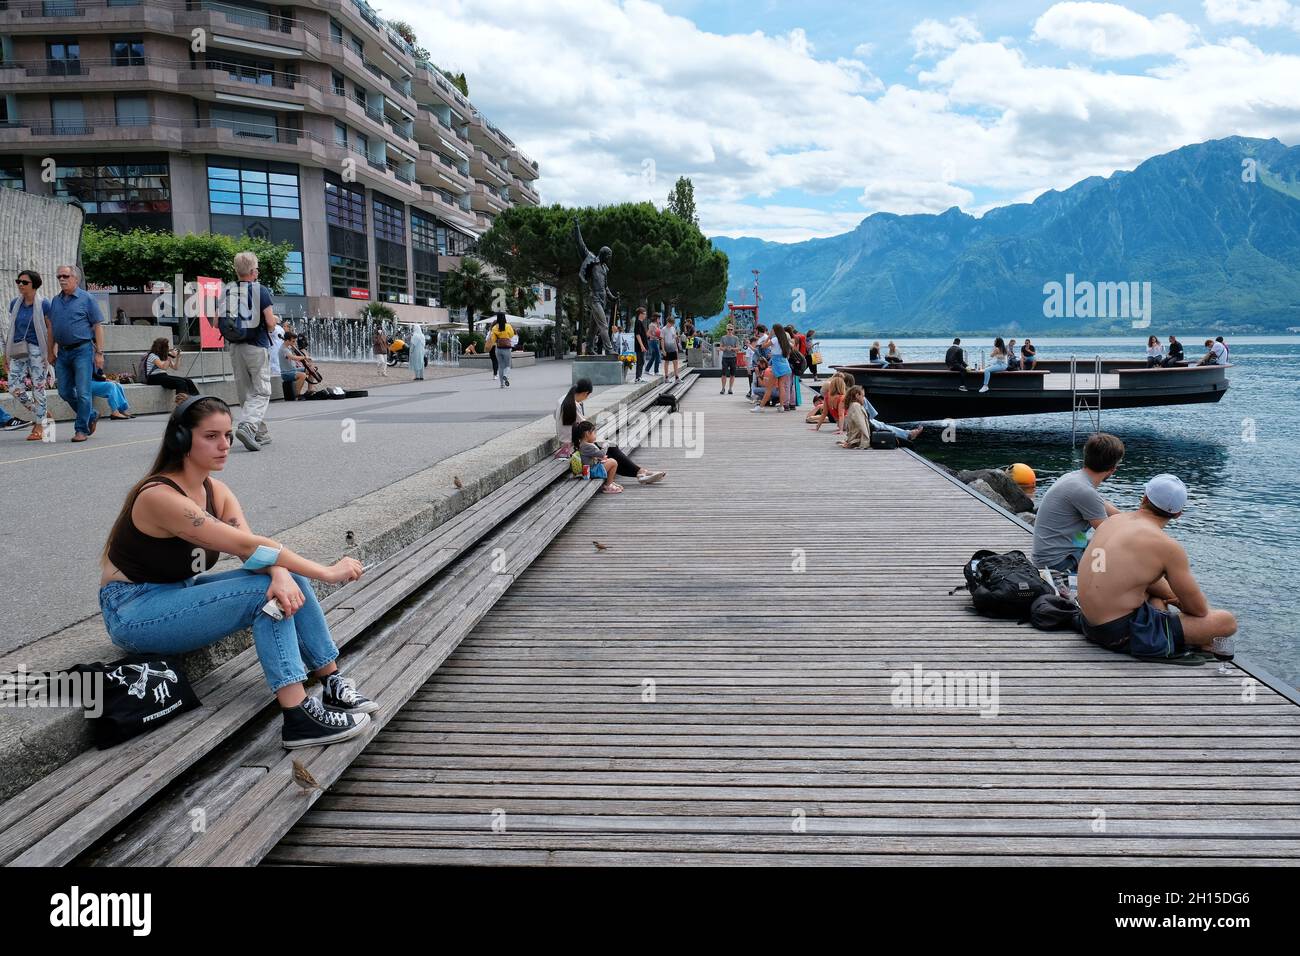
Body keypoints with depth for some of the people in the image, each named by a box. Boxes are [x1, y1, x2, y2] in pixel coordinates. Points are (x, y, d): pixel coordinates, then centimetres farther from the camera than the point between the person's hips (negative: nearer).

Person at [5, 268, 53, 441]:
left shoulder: (43, 304, -6)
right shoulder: (15, 303, 8)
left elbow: (50, 328, -4)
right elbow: (11, 328, 15)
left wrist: (50, 351, -8)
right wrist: (7, 352, 14)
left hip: (37, 350, -5)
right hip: (18, 350, 5)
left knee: (38, 388, -1)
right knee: (15, 388, -3)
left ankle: (39, 426, 8)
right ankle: (39, 413, 19)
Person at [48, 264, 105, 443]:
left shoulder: (86, 299, -2)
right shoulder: (55, 301, 13)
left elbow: (98, 326, -4)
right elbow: (52, 327, 20)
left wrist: (99, 352, -10)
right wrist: (53, 349, 13)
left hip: (82, 350, -6)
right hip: (63, 352, 6)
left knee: (82, 392, -6)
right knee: (65, 392, 8)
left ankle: (82, 429, 2)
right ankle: (91, 415, 27)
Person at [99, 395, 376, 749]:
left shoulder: (216, 491, 1)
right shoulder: (160, 496, -25)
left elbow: (255, 548, -13)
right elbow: (246, 546, -30)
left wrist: (282, 575, -36)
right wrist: (326, 572, -29)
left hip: (180, 593, 8)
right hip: (133, 613, -8)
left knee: (286, 580, -9)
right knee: (266, 592, -23)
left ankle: (333, 684, -4)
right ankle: (298, 718, -27)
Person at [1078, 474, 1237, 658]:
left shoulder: (1113, 520, 7)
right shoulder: (1167, 547, -14)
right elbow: (1198, 609, -3)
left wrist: (1173, 597, 20)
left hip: (1091, 625, 8)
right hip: (1123, 635, -8)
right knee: (1227, 621, 0)